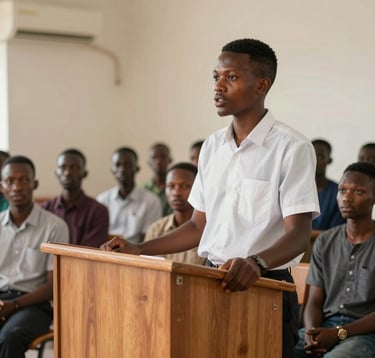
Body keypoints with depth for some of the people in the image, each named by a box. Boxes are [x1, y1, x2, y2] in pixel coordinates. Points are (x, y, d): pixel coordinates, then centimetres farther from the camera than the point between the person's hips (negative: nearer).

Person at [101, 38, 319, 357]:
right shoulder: (212, 146, 10)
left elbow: (298, 233, -17)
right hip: (213, 282, 6)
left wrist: (256, 262, -35)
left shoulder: (292, 148, -11)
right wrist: (140, 250, 7)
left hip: (265, 288, -5)